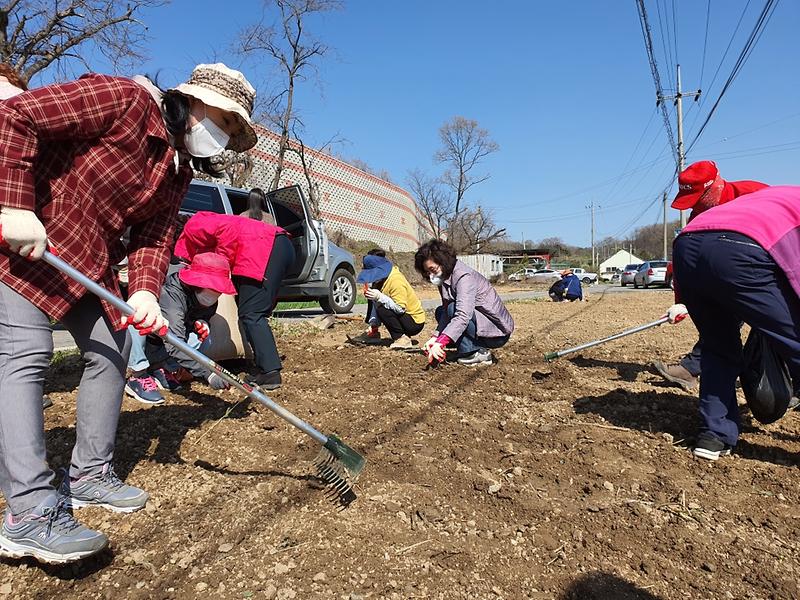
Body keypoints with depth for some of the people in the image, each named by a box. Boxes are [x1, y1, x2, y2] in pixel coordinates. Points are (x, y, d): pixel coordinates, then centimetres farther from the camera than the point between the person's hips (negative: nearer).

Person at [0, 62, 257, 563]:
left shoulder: (179, 170, 6)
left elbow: (154, 236, 1)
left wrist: (145, 290, -16)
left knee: (112, 348, 6)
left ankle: (90, 474, 18)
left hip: (91, 259, 9)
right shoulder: (122, 100, -19)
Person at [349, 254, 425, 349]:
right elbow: (376, 300, 2)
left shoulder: (396, 281, -26)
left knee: (381, 308, -28)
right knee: (373, 300, 8)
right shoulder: (380, 279, 0)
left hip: (415, 323, -9)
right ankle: (373, 333, 12)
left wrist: (380, 297, -35)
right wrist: (373, 325, -8)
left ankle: (402, 338, -17)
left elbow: (401, 308, -30)